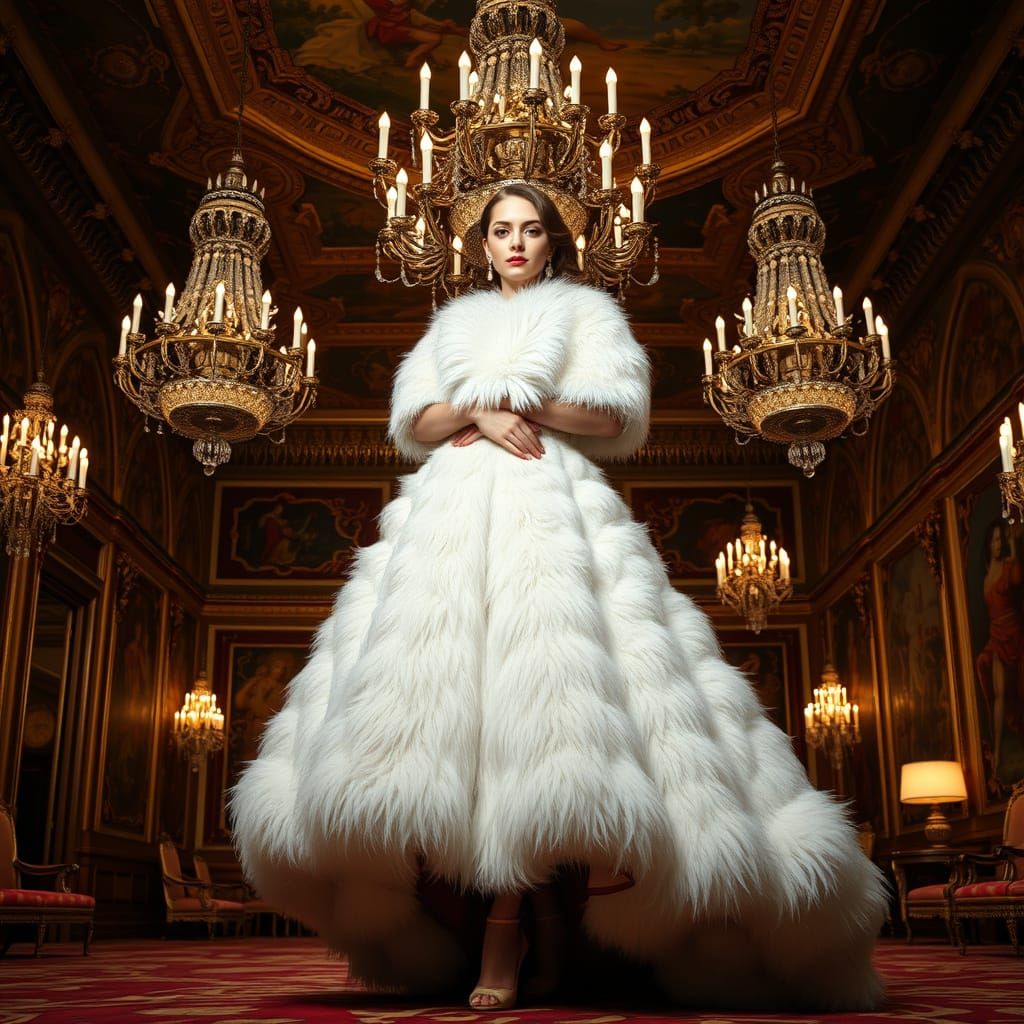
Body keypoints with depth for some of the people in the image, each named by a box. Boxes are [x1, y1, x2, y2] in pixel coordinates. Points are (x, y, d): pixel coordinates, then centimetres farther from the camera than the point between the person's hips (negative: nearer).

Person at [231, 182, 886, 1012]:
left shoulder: (585, 312, 20)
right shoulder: (453, 323, 29)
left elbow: (618, 414, 4)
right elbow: (412, 422, 15)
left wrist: (522, 403, -2)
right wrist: (478, 413, -3)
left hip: (550, 509, -3)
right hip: (452, 512, 3)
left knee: (534, 703, -20)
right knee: (449, 695, -14)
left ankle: (508, 919, -19)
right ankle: (502, 920, -14)